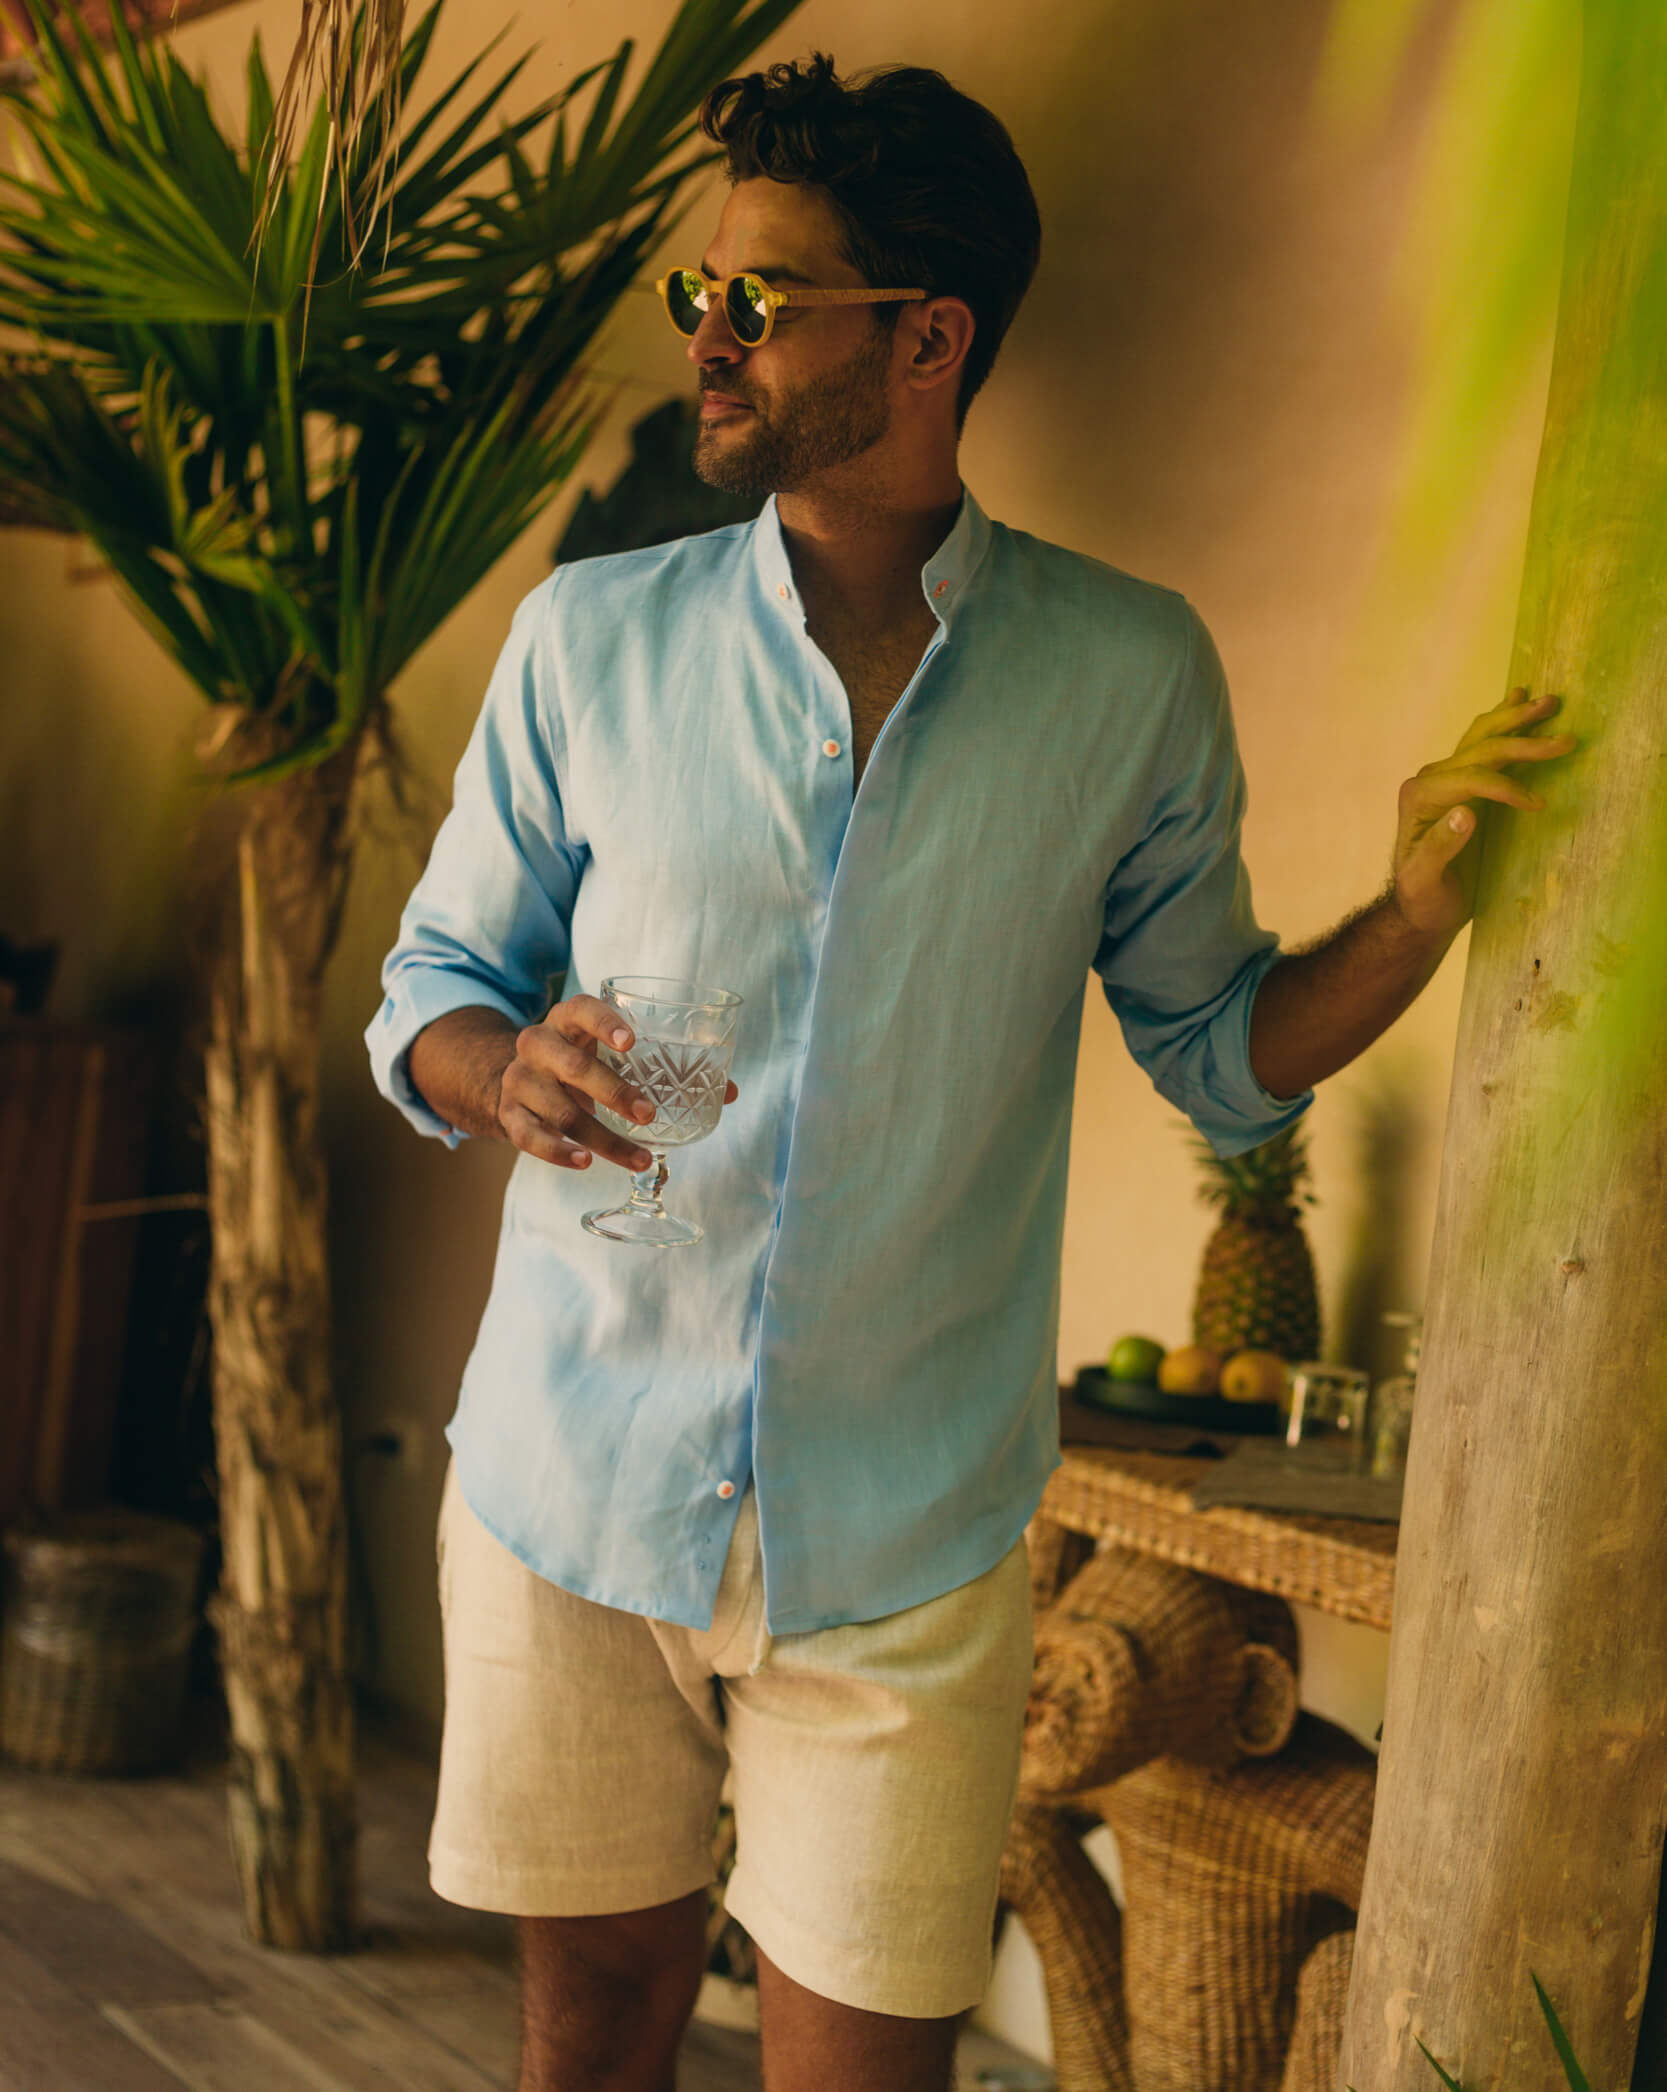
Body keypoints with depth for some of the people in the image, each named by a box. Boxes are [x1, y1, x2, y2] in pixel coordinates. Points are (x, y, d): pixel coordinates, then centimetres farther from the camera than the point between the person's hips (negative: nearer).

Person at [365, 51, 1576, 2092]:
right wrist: (506, 1072, -17)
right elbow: (431, 983, 7)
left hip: (904, 1538, -1)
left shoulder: (1127, 674, -2)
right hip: (573, 1482, 2)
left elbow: (1217, 1047, 6)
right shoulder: (589, 636, 0)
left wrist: (1416, 914, -13)